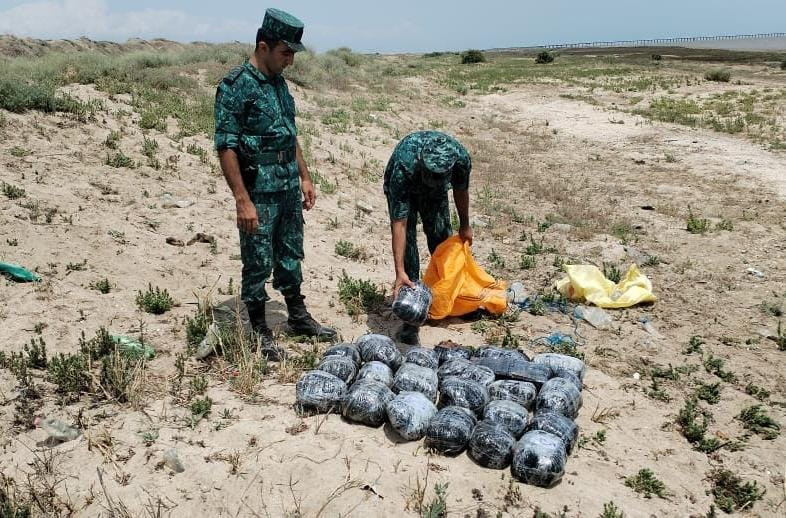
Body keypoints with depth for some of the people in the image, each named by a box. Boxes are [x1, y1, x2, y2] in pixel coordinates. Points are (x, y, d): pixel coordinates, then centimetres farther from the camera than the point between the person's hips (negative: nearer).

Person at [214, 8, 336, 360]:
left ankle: (298, 317, 33)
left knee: (291, 256, 18)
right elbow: (225, 147, -17)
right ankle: (259, 331, 18)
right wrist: (243, 200, -21)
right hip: (259, 194, -7)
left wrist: (305, 177, 16)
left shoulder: (279, 82, 10)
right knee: (258, 264, 3)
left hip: (289, 188, 8)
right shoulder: (235, 86, -14)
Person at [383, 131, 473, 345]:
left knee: (442, 237, 1)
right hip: (403, 189, -3)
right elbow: (399, 224, -44)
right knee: (408, 242, -14)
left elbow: (461, 190, -10)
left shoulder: (461, 158, -34)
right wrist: (400, 272, -48)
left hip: (435, 194, 3)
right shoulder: (403, 168, -45)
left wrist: (465, 225, 4)